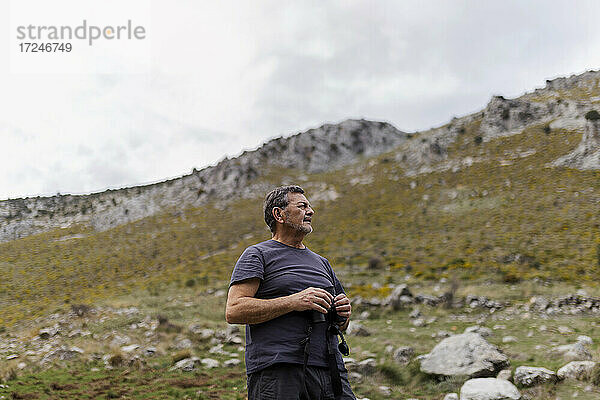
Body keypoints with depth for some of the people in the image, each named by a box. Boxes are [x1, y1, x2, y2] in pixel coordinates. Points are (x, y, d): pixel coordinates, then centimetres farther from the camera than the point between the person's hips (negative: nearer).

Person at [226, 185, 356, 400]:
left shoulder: (322, 263, 25)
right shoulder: (258, 254, 6)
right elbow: (234, 311, -9)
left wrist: (344, 313, 6)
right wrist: (293, 302, -15)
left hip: (329, 369, 6)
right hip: (276, 371, -6)